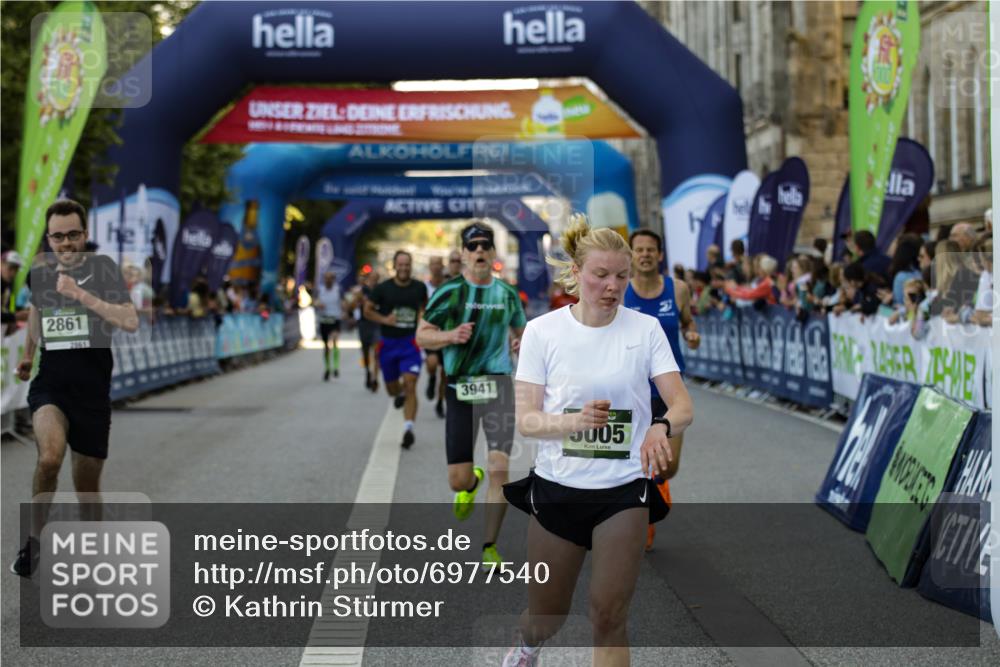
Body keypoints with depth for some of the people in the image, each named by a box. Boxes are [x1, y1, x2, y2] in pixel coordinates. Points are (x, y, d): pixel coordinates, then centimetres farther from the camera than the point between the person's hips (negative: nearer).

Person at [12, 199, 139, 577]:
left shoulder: (103, 269, -6)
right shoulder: (39, 273, 5)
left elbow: (130, 322, -20)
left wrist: (81, 294, -24)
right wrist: (27, 352, 34)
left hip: (93, 390, -1)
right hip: (49, 385, 1)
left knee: (87, 485, 7)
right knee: (50, 456, -28)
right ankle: (34, 540, -9)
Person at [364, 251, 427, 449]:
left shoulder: (419, 288, 1)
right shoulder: (383, 288, -4)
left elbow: (425, 306, 21)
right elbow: (368, 310, 4)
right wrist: (384, 319, -12)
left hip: (410, 342, -1)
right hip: (388, 343, 1)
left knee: (410, 385, -16)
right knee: (392, 389, 14)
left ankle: (408, 428, -19)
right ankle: (399, 394, 52)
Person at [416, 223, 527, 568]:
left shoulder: (507, 293, 7)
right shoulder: (448, 291, -2)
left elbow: (519, 329, 24)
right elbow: (421, 336, 1)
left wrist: (521, 341, 1)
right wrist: (451, 336, -17)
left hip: (498, 385, 1)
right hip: (460, 388, -1)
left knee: (499, 469, -12)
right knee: (458, 480, 2)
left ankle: (490, 546, 3)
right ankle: (472, 482, 42)